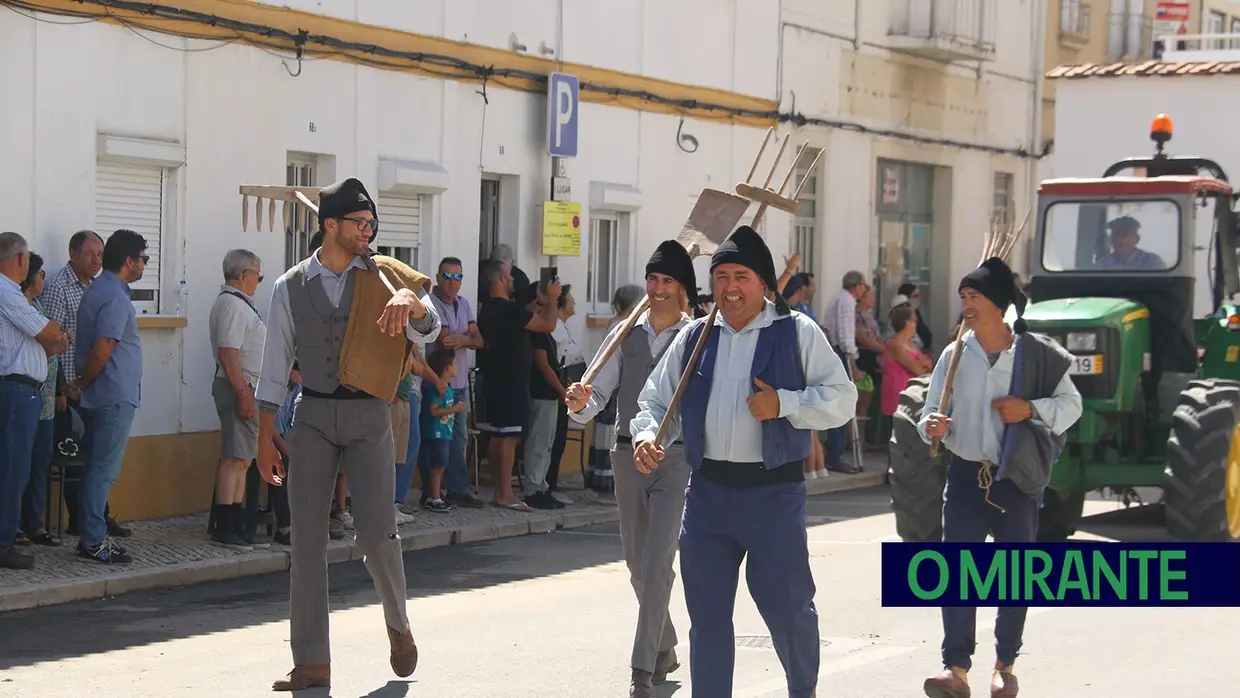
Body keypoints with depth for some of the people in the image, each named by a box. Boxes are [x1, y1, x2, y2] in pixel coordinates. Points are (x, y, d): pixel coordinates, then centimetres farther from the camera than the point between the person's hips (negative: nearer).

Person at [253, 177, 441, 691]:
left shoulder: (383, 277, 2)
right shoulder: (290, 287, 4)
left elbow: (429, 332, -9)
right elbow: (275, 368, 6)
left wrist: (409, 300, -31)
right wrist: (265, 439, 3)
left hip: (369, 416, -1)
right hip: (314, 415, 1)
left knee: (377, 532, -9)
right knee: (307, 539, 0)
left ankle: (398, 624, 20)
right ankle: (312, 663, 7)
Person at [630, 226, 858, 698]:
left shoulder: (798, 334, -2)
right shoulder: (693, 339, 10)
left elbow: (841, 399, -6)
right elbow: (656, 401, 14)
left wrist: (783, 403, -18)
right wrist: (647, 436, -7)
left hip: (774, 491, -4)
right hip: (707, 490, 4)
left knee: (785, 604, 3)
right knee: (707, 612, 8)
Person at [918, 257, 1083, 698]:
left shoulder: (1034, 353, -5)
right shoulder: (954, 355, 2)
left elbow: (1071, 404, 1)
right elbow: (932, 412, 6)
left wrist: (1031, 409, -16)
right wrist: (931, 426, -17)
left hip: (1016, 479, -1)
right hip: (966, 475, 2)